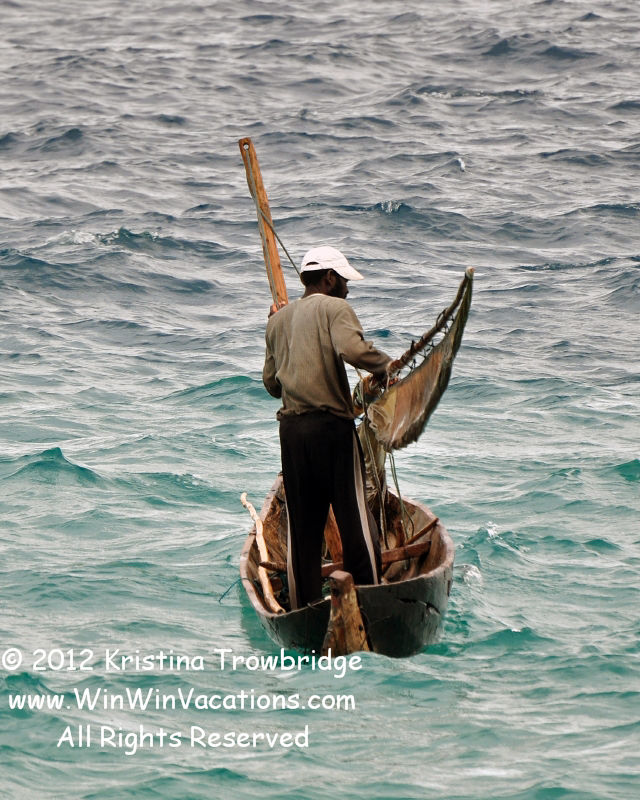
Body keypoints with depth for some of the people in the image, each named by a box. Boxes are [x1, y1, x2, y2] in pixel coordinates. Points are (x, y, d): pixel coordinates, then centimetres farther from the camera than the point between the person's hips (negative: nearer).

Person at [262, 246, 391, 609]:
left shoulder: (279, 319, 17)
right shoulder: (335, 309, -2)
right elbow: (352, 349, -23)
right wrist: (387, 366, -9)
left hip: (291, 429, 6)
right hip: (333, 427, -6)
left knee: (302, 526, 8)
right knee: (355, 519, 0)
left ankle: (304, 610, 7)